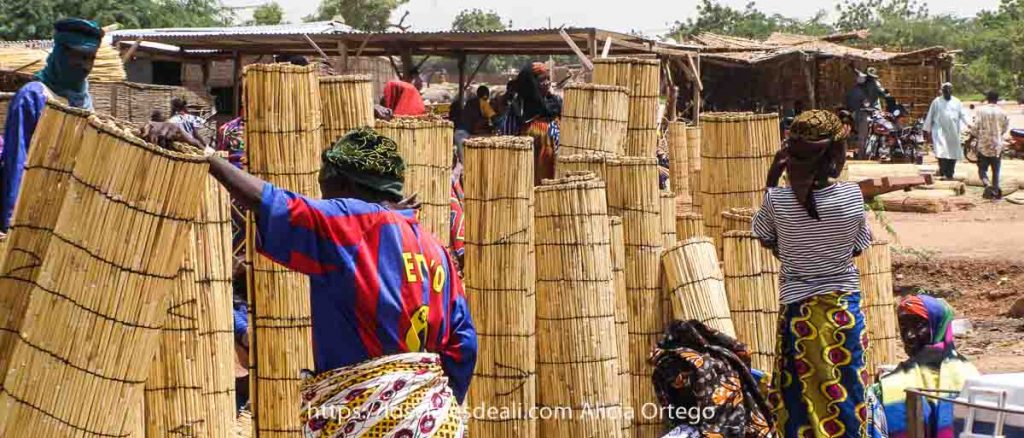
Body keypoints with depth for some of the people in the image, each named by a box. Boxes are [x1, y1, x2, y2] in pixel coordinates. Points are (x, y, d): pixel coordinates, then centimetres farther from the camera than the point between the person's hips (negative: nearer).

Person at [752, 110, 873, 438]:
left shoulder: (778, 200, -15)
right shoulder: (852, 196, -12)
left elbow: (766, 240, 5)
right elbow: (856, 248, 1)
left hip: (798, 309, -1)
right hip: (844, 306, 1)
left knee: (802, 398, 9)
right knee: (844, 393, 12)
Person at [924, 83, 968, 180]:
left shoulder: (957, 102, 10)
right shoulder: (937, 102, 4)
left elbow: (963, 115, 6)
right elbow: (930, 116, 6)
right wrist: (927, 130, 5)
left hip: (953, 132, 3)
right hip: (940, 131, -3)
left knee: (953, 153, 5)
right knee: (941, 152, -17)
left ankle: (950, 174, 14)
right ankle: (943, 173, -20)